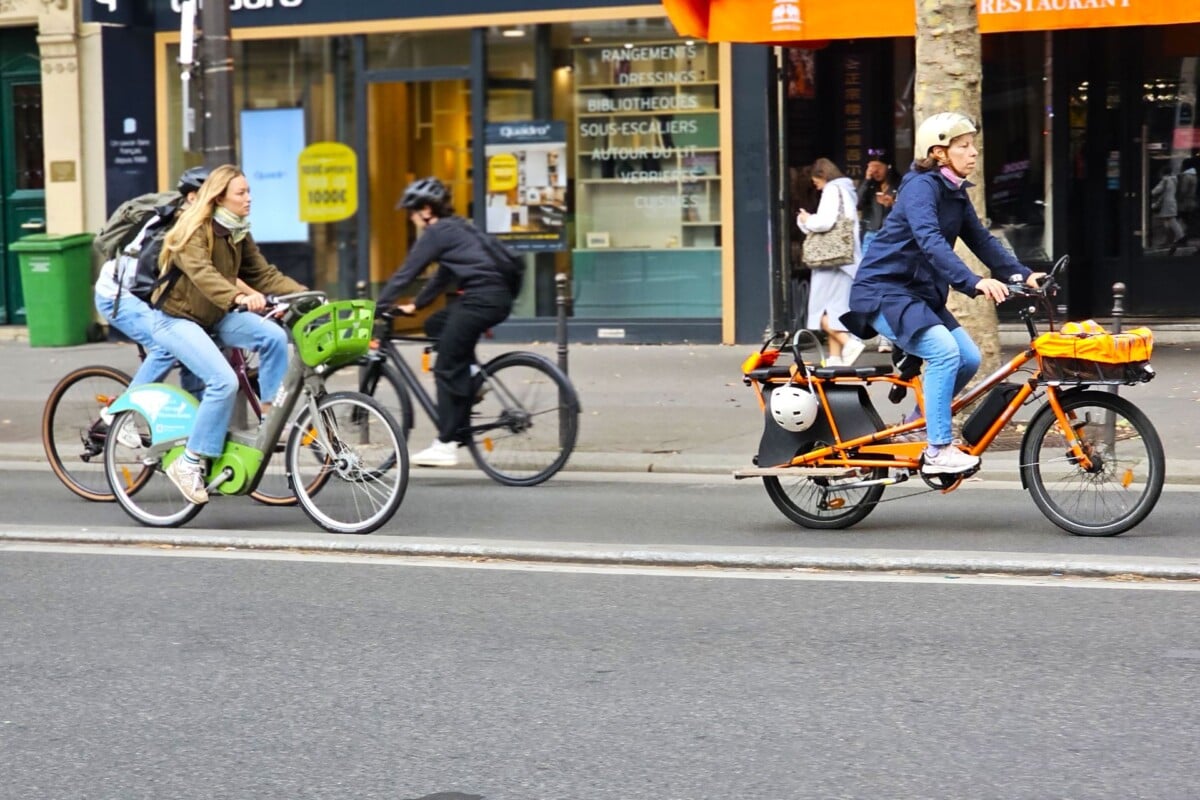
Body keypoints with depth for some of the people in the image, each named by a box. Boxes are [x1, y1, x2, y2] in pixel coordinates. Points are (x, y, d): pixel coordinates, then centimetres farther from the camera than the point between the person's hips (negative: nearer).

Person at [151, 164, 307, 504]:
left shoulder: (238, 235, 7)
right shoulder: (194, 231, -18)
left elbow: (263, 274, 4)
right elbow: (202, 274, -35)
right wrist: (239, 297, -53)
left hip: (215, 318, 7)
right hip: (177, 319, -7)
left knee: (274, 336, -19)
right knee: (224, 381, -27)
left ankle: (269, 413, -8)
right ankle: (188, 463, -18)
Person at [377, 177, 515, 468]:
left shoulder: (437, 233, -3)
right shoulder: (456, 228, 24)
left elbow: (405, 273, -4)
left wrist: (376, 309, 0)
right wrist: (415, 305, 30)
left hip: (482, 299, -9)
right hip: (498, 298, 9)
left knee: (447, 369, -4)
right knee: (436, 326, 24)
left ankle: (446, 444, -4)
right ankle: (475, 381, 16)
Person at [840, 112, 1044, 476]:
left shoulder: (956, 194, 11)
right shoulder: (921, 186, -18)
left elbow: (982, 240, 7)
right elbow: (930, 241, -32)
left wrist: (1021, 274, -7)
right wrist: (974, 282, -43)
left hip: (920, 292, 9)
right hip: (884, 291, -9)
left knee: (969, 358, -2)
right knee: (944, 351, -26)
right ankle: (938, 451, -21)